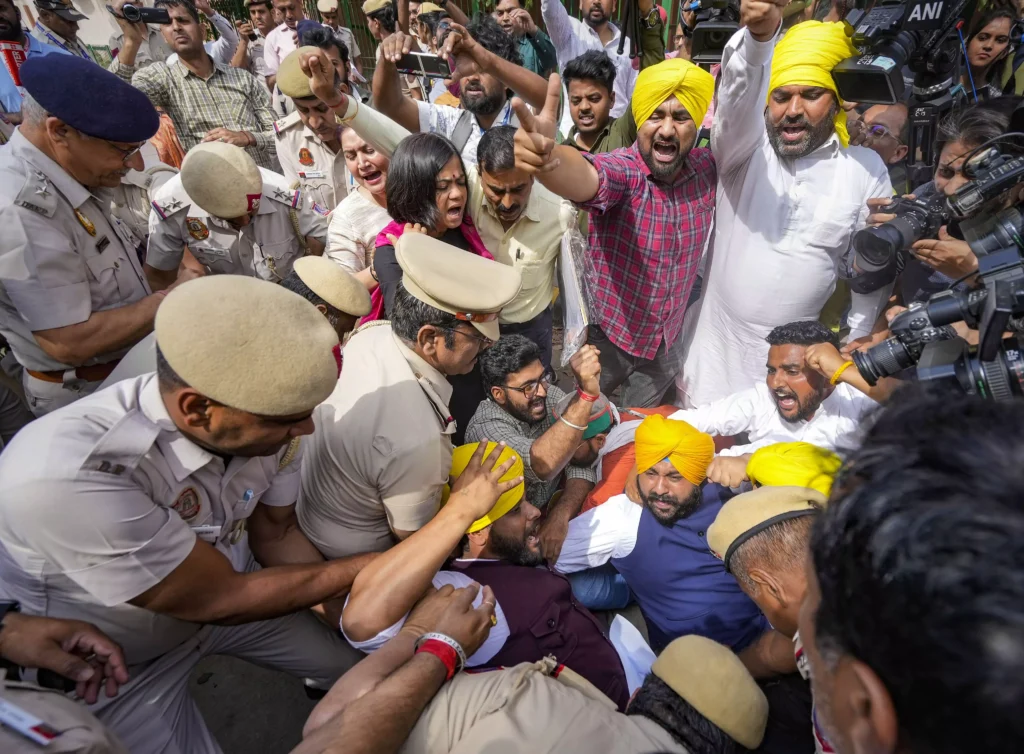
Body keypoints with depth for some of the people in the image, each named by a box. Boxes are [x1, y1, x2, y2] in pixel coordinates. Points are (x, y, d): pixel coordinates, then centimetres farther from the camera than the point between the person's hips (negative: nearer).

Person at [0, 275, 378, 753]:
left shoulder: (266, 415, -24)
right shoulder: (62, 481, -41)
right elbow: (220, 600, -29)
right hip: (116, 666, -4)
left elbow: (275, 533, -6)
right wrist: (368, 568, -22)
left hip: (224, 586, 5)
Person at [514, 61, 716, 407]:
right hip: (608, 337, -3)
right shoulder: (621, 170, -26)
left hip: (668, 342, 4)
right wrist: (548, 157, -72)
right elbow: (585, 177, -50)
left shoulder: (708, 169, -10)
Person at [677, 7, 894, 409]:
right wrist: (759, 33, -47)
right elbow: (737, 90, -28)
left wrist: (854, 346, 10)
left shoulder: (867, 168, 0)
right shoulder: (744, 147, -5)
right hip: (716, 349, -1)